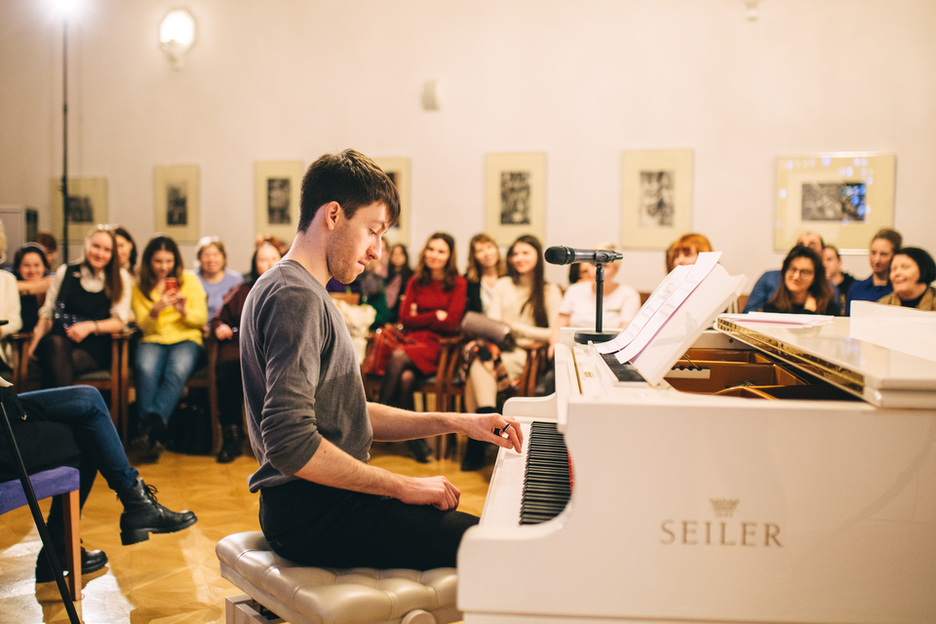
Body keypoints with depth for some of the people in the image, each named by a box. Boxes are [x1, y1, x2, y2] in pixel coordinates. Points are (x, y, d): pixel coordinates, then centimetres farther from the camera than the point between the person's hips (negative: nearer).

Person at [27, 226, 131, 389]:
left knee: (58, 363, -34)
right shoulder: (65, 272, 16)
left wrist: (90, 326, -14)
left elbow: (119, 322, 4)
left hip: (94, 348, -2)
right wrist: (36, 340, -5)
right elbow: (47, 313, 13)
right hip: (61, 340, 2)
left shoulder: (120, 278, 10)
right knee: (56, 344, -36)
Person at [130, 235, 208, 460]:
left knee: (177, 371, -36)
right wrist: (155, 311, -15)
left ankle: (150, 426, -40)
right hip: (153, 340, 1)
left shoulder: (190, 280, 11)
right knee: (145, 369, -35)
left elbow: (202, 318, 6)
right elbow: (144, 326, 6)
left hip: (186, 339, -1)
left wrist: (185, 311, -15)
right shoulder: (140, 287, 13)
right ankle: (153, 433, -35)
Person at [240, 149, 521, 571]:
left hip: (312, 502, 11)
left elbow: (351, 419, 17)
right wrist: (401, 485, -18)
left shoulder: (291, 290, 17)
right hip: (311, 512, -11)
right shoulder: (295, 297, -17)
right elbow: (291, 445, -28)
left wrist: (455, 422, 9)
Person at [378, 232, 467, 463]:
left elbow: (450, 323, -6)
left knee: (399, 358, -32)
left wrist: (420, 319, 2)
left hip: (440, 344, -4)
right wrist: (435, 316, 0)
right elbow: (405, 318, 7)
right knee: (405, 376, -30)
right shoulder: (416, 281, 16)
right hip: (415, 339, 4)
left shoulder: (458, 283, 3)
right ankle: (414, 439, -20)